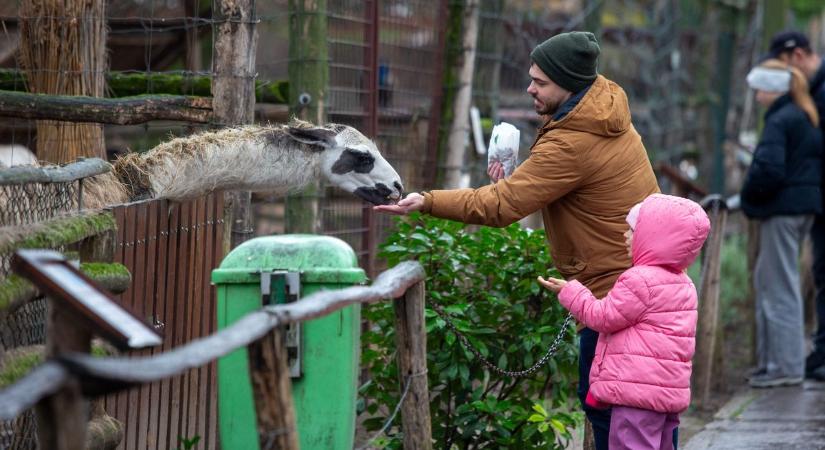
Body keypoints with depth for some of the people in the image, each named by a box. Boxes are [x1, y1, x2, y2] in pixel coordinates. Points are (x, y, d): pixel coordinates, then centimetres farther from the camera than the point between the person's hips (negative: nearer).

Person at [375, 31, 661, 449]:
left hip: (614, 284, -10)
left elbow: (501, 205, -23)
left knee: (602, 401, -2)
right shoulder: (604, 113, 7)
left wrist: (428, 202, -22)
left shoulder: (572, 145, -22)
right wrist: (514, 175, -6)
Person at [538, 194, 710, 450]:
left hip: (639, 389, -10)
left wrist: (571, 293, 4)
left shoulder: (640, 280, -15)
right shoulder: (682, 283, 17)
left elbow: (603, 317, -8)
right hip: (669, 391, 10)